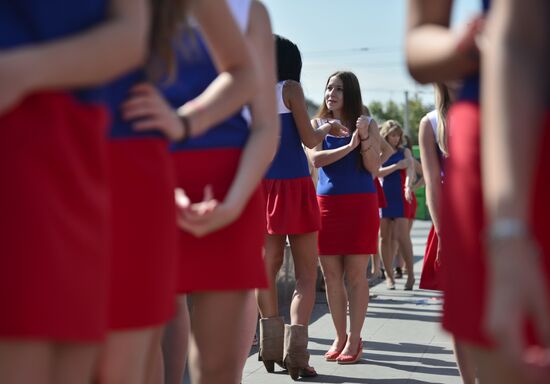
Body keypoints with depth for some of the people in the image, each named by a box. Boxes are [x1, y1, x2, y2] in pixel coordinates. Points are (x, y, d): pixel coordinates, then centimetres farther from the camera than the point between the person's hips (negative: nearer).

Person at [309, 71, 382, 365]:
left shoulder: (367, 125, 5)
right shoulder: (317, 124, 9)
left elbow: (373, 168, -1)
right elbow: (316, 159, -7)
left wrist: (364, 138, -15)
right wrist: (350, 146, -15)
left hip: (360, 204, -2)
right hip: (326, 204, 2)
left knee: (356, 275, -1)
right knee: (331, 276, 5)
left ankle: (354, 340, 7)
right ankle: (340, 338, 16)